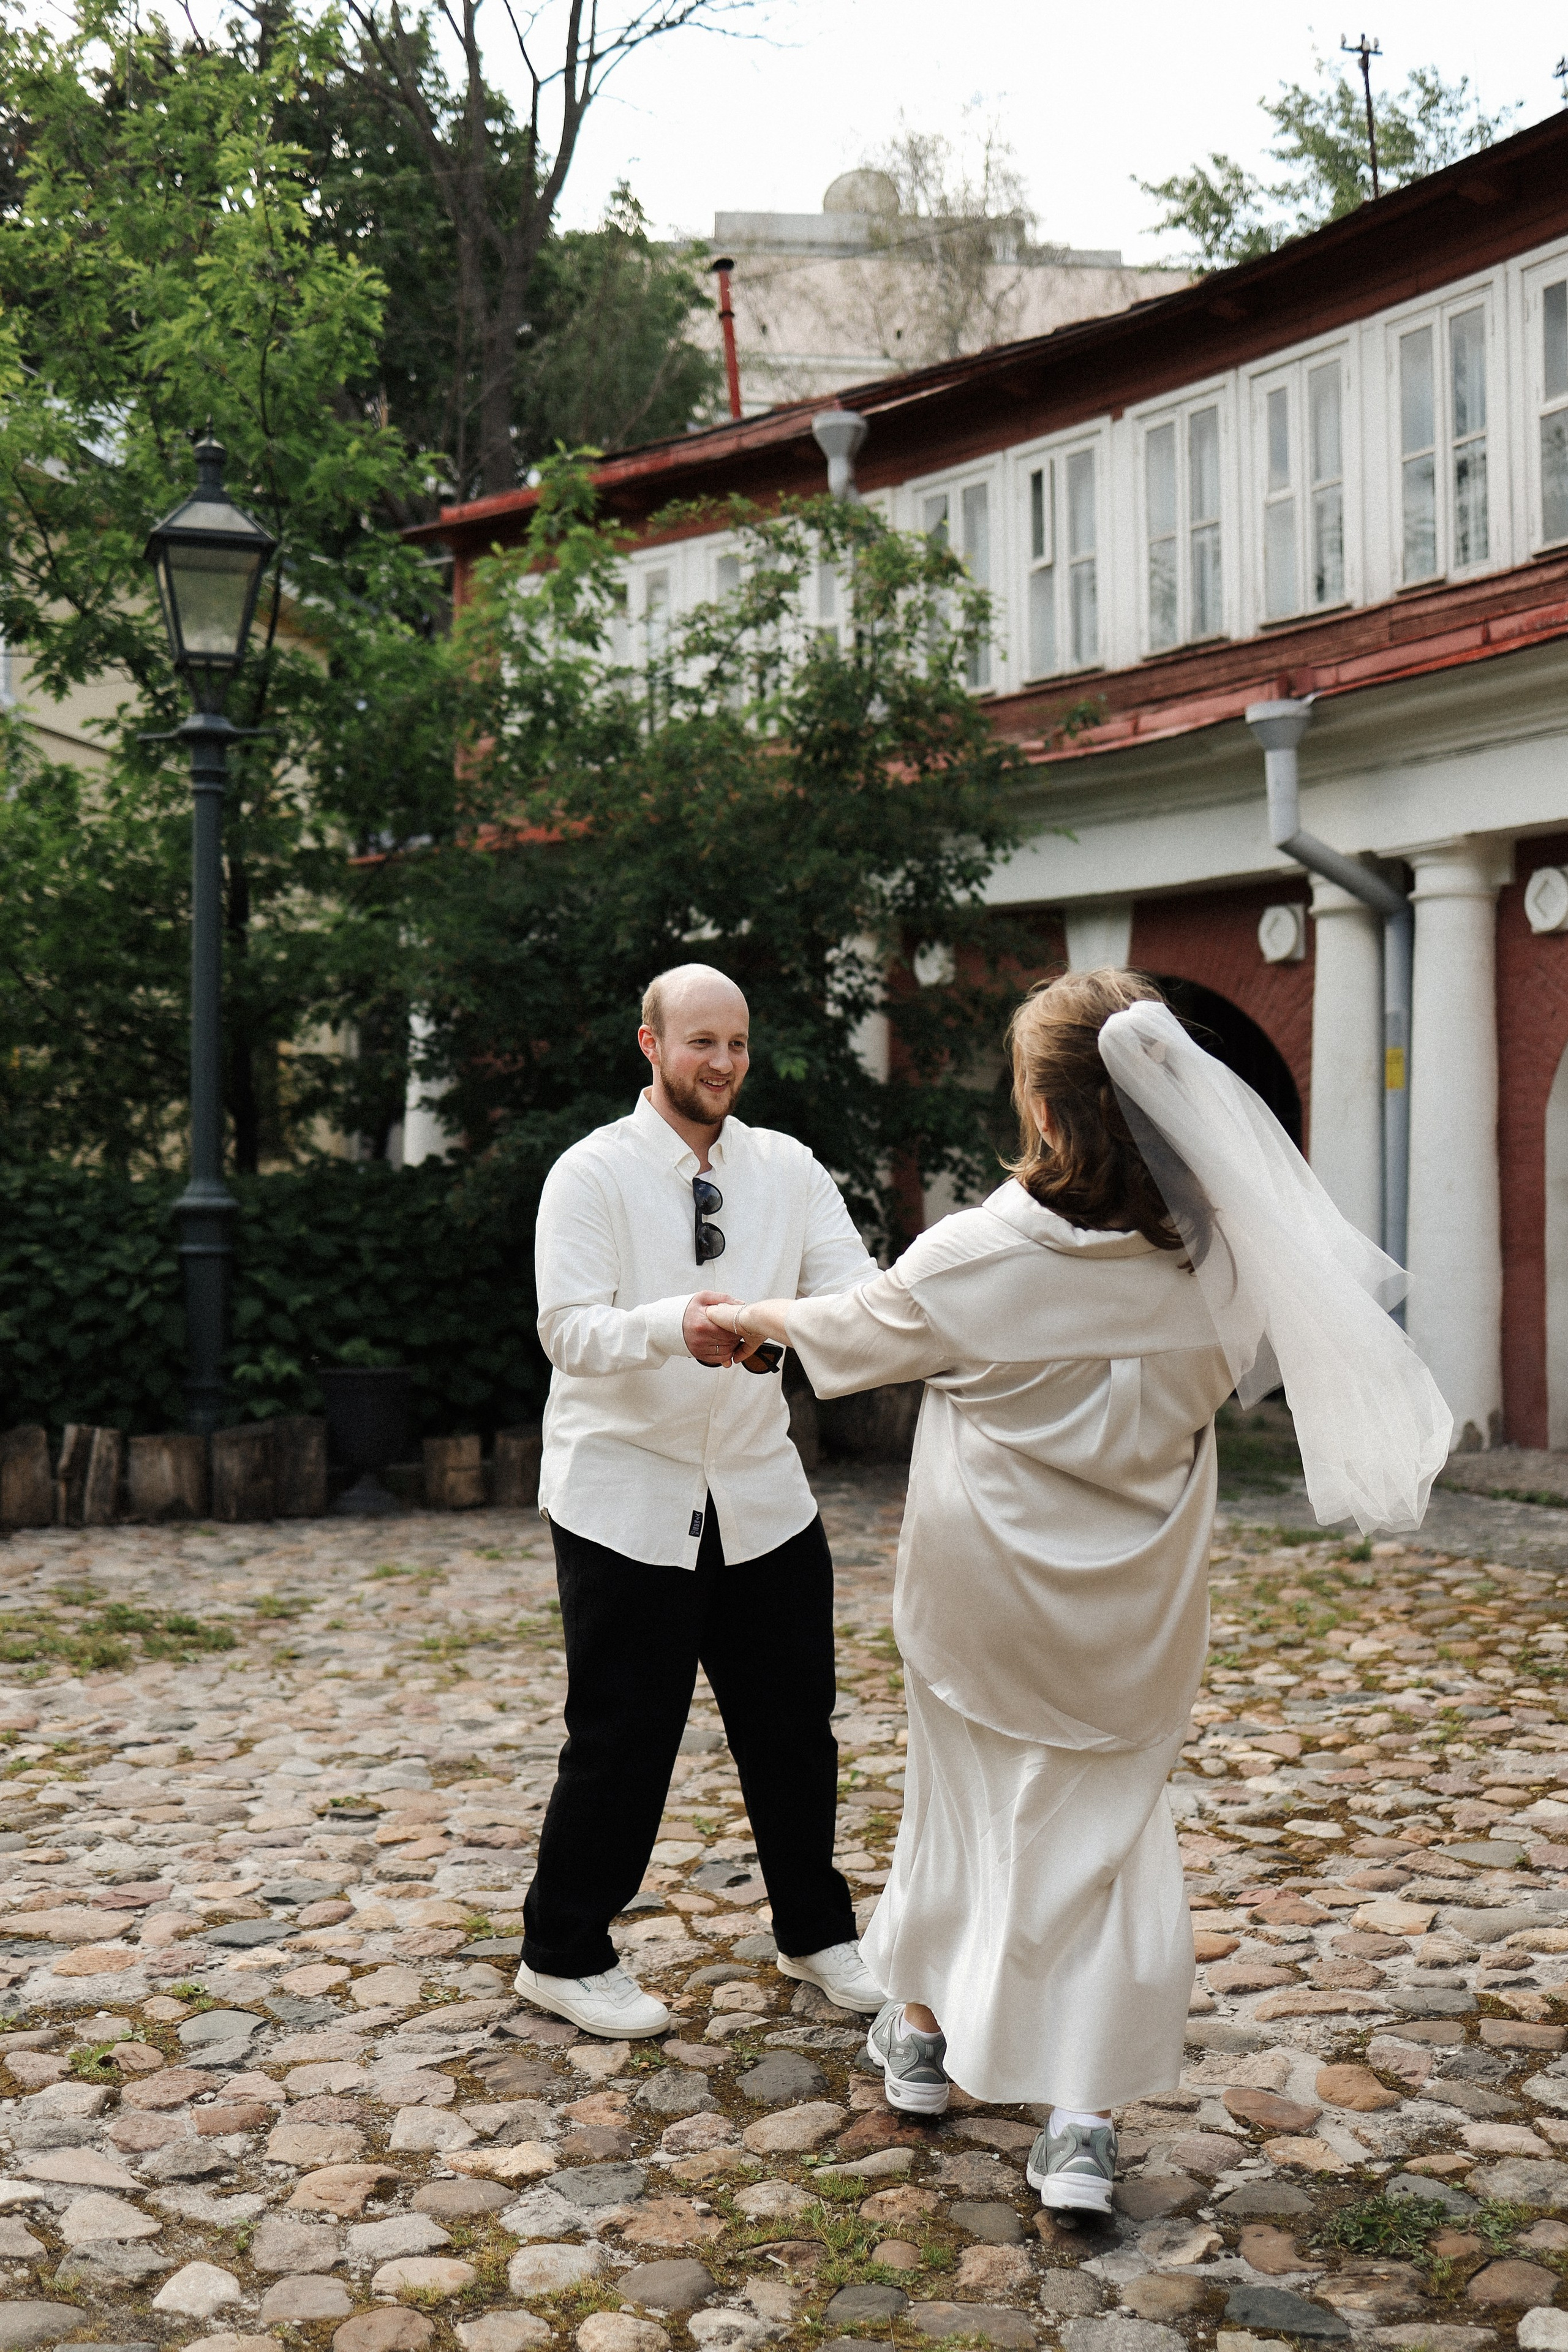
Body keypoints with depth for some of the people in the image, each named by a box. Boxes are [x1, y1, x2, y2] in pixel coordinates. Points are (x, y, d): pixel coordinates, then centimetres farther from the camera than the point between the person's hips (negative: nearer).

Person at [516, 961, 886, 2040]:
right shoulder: (594, 1172, -7)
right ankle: (565, 1955, 21)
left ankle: (817, 1931, 32)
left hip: (760, 1491, 4)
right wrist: (677, 1327, -36)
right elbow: (568, 1330, -17)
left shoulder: (787, 1167, 5)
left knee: (795, 1723, 12)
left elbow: (856, 1289, -7)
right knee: (622, 1737, 1)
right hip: (625, 1496, -4)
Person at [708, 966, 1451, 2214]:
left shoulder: (980, 1253, -20)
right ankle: (1084, 2119, 6)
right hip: (1137, 1601, 1)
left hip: (983, 1586, -1)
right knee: (1107, 1818, 11)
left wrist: (751, 1317, 17)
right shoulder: (1213, 1256, -14)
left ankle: (922, 2029, 38)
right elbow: (1239, 1371, 5)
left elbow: (864, 1327, -2)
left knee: (967, 1785, 20)